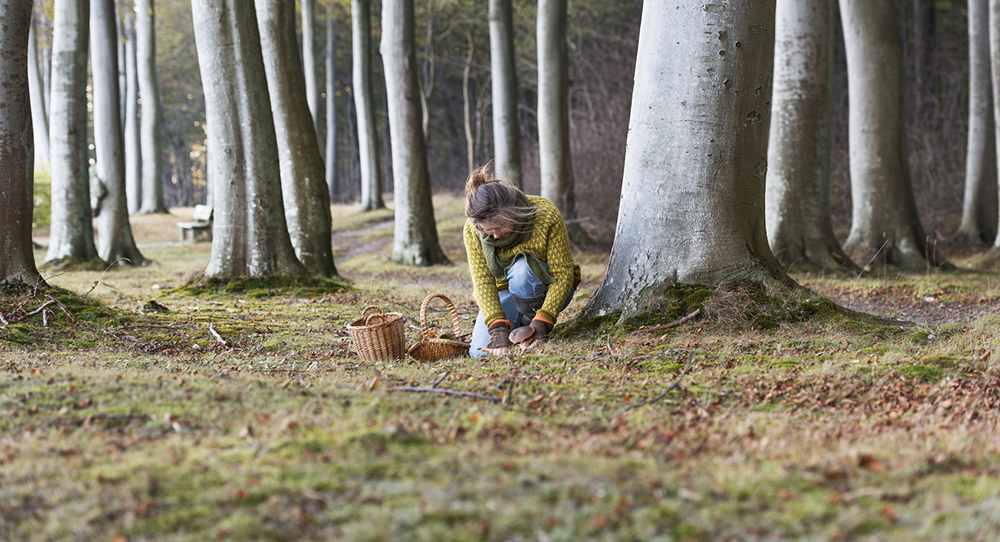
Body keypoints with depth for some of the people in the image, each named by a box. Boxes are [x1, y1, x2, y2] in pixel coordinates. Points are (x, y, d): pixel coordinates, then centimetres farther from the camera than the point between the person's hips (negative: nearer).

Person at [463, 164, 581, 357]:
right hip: (505, 292, 2)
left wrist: (542, 322, -34)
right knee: (480, 352, -20)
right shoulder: (472, 230, -20)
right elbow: (482, 282, -23)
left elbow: (563, 274, -24)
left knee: (522, 268, -36)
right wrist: (498, 328, -37)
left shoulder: (546, 215, -27)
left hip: (547, 289, -2)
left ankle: (531, 322, -11)